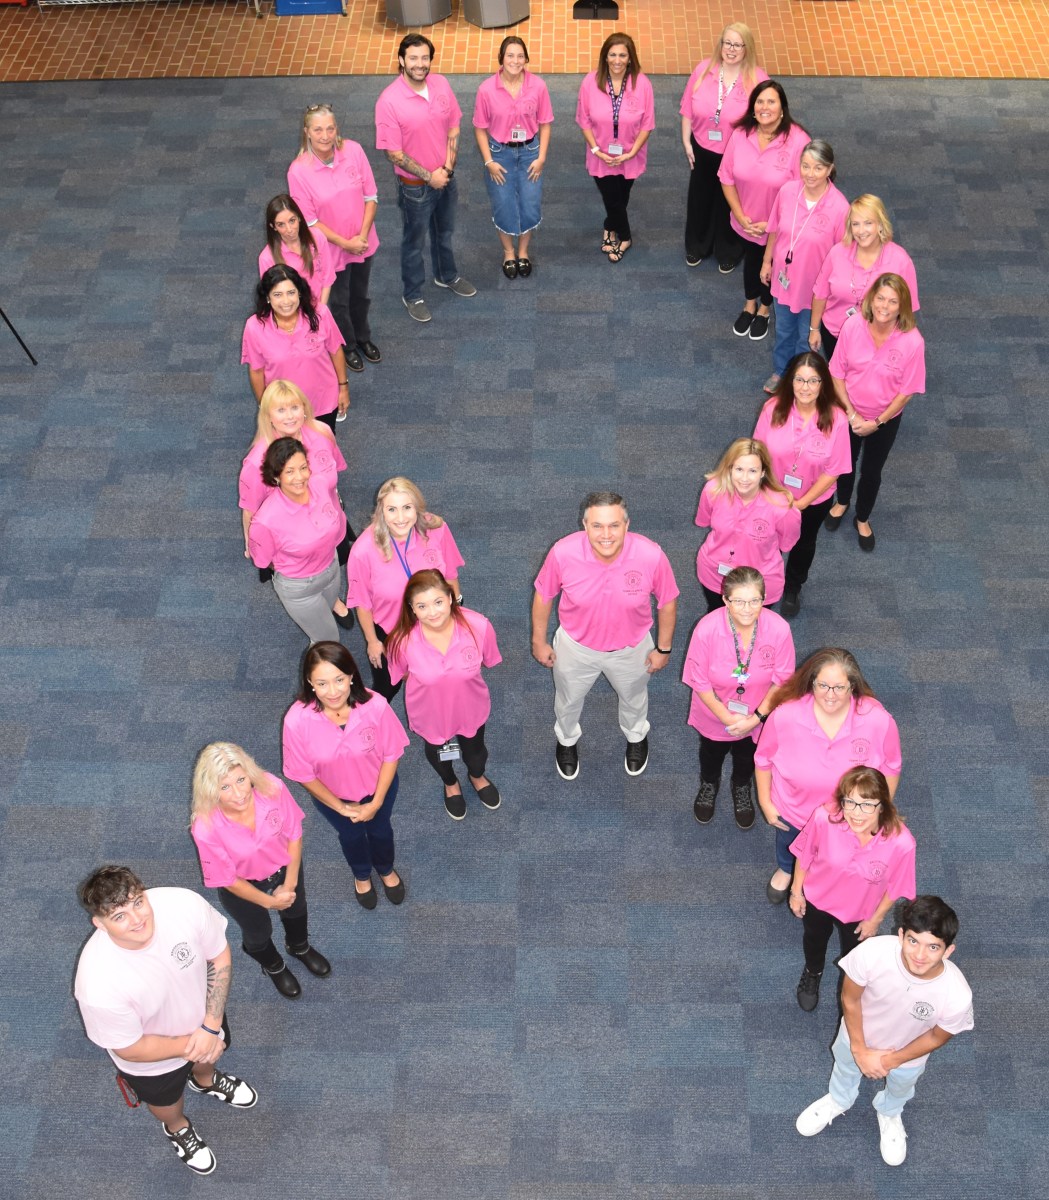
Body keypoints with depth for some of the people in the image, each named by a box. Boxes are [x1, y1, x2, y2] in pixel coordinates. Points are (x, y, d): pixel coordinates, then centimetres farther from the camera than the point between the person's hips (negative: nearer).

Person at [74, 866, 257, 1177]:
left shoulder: (184, 904, -36)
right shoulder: (98, 983, -43)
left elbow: (219, 955, -16)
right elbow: (129, 1049, -25)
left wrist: (210, 1026, -20)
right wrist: (189, 1046, -19)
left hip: (202, 1011, 3)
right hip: (152, 1058, -3)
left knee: (210, 1054, 35)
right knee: (167, 1103, 29)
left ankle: (204, 1080, 71)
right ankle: (178, 1128, 65)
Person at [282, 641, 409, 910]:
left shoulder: (375, 706, -36)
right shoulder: (297, 721, -36)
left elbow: (391, 755, -18)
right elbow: (304, 774, -19)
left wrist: (376, 803, -14)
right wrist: (341, 807, -11)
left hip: (379, 787, 0)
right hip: (332, 796, 0)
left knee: (380, 829, 31)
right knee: (351, 835, 31)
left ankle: (386, 870, 65)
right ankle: (362, 876, 65)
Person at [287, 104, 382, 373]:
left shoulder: (354, 150, -17)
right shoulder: (298, 171, -25)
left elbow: (371, 196, -8)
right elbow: (309, 221, -18)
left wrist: (362, 235, -15)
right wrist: (345, 243, -18)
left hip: (363, 242, 3)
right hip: (331, 249, -3)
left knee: (360, 295, 26)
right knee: (339, 302, 19)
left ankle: (363, 338, 54)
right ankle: (347, 346, 46)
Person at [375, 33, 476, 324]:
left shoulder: (441, 84, -10)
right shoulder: (389, 101, -25)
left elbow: (453, 127, 1)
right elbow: (394, 153, -20)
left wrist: (447, 167, -11)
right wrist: (428, 177, -18)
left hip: (446, 177, 5)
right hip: (415, 186, -5)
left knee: (444, 232, 27)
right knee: (414, 241, 14)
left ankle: (447, 276, 52)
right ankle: (412, 294, 35)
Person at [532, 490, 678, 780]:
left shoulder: (651, 556, -33)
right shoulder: (563, 553, -33)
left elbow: (667, 603, -13)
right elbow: (543, 596, -13)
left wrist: (663, 648, -2)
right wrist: (539, 642, -1)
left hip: (631, 648, 0)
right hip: (576, 646, 0)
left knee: (633, 696, 31)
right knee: (568, 699, 29)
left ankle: (636, 736, 66)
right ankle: (567, 740, 63)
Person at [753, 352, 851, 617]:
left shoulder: (835, 419, -26)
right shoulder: (774, 409, -25)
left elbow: (833, 471, -18)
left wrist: (801, 503, -18)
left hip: (815, 500, 0)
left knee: (804, 543, 27)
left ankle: (793, 589, 57)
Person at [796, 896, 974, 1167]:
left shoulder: (957, 996, -41)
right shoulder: (871, 952, -43)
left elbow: (937, 1037, -18)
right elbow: (850, 998, -21)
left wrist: (891, 1060, -11)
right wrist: (859, 1049, -14)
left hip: (907, 1054, 0)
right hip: (858, 1035, 0)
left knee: (900, 1087, 34)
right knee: (846, 1070, 34)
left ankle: (889, 1114, 70)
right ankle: (838, 1101, 69)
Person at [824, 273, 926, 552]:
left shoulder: (912, 341, -27)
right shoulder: (853, 326, -23)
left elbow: (907, 391, -16)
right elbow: (837, 374, -12)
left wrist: (877, 422, -15)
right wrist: (851, 414, -16)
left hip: (885, 419, -1)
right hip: (848, 412, 1)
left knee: (871, 471, 20)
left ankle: (862, 519, 47)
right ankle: (842, 502, 58)